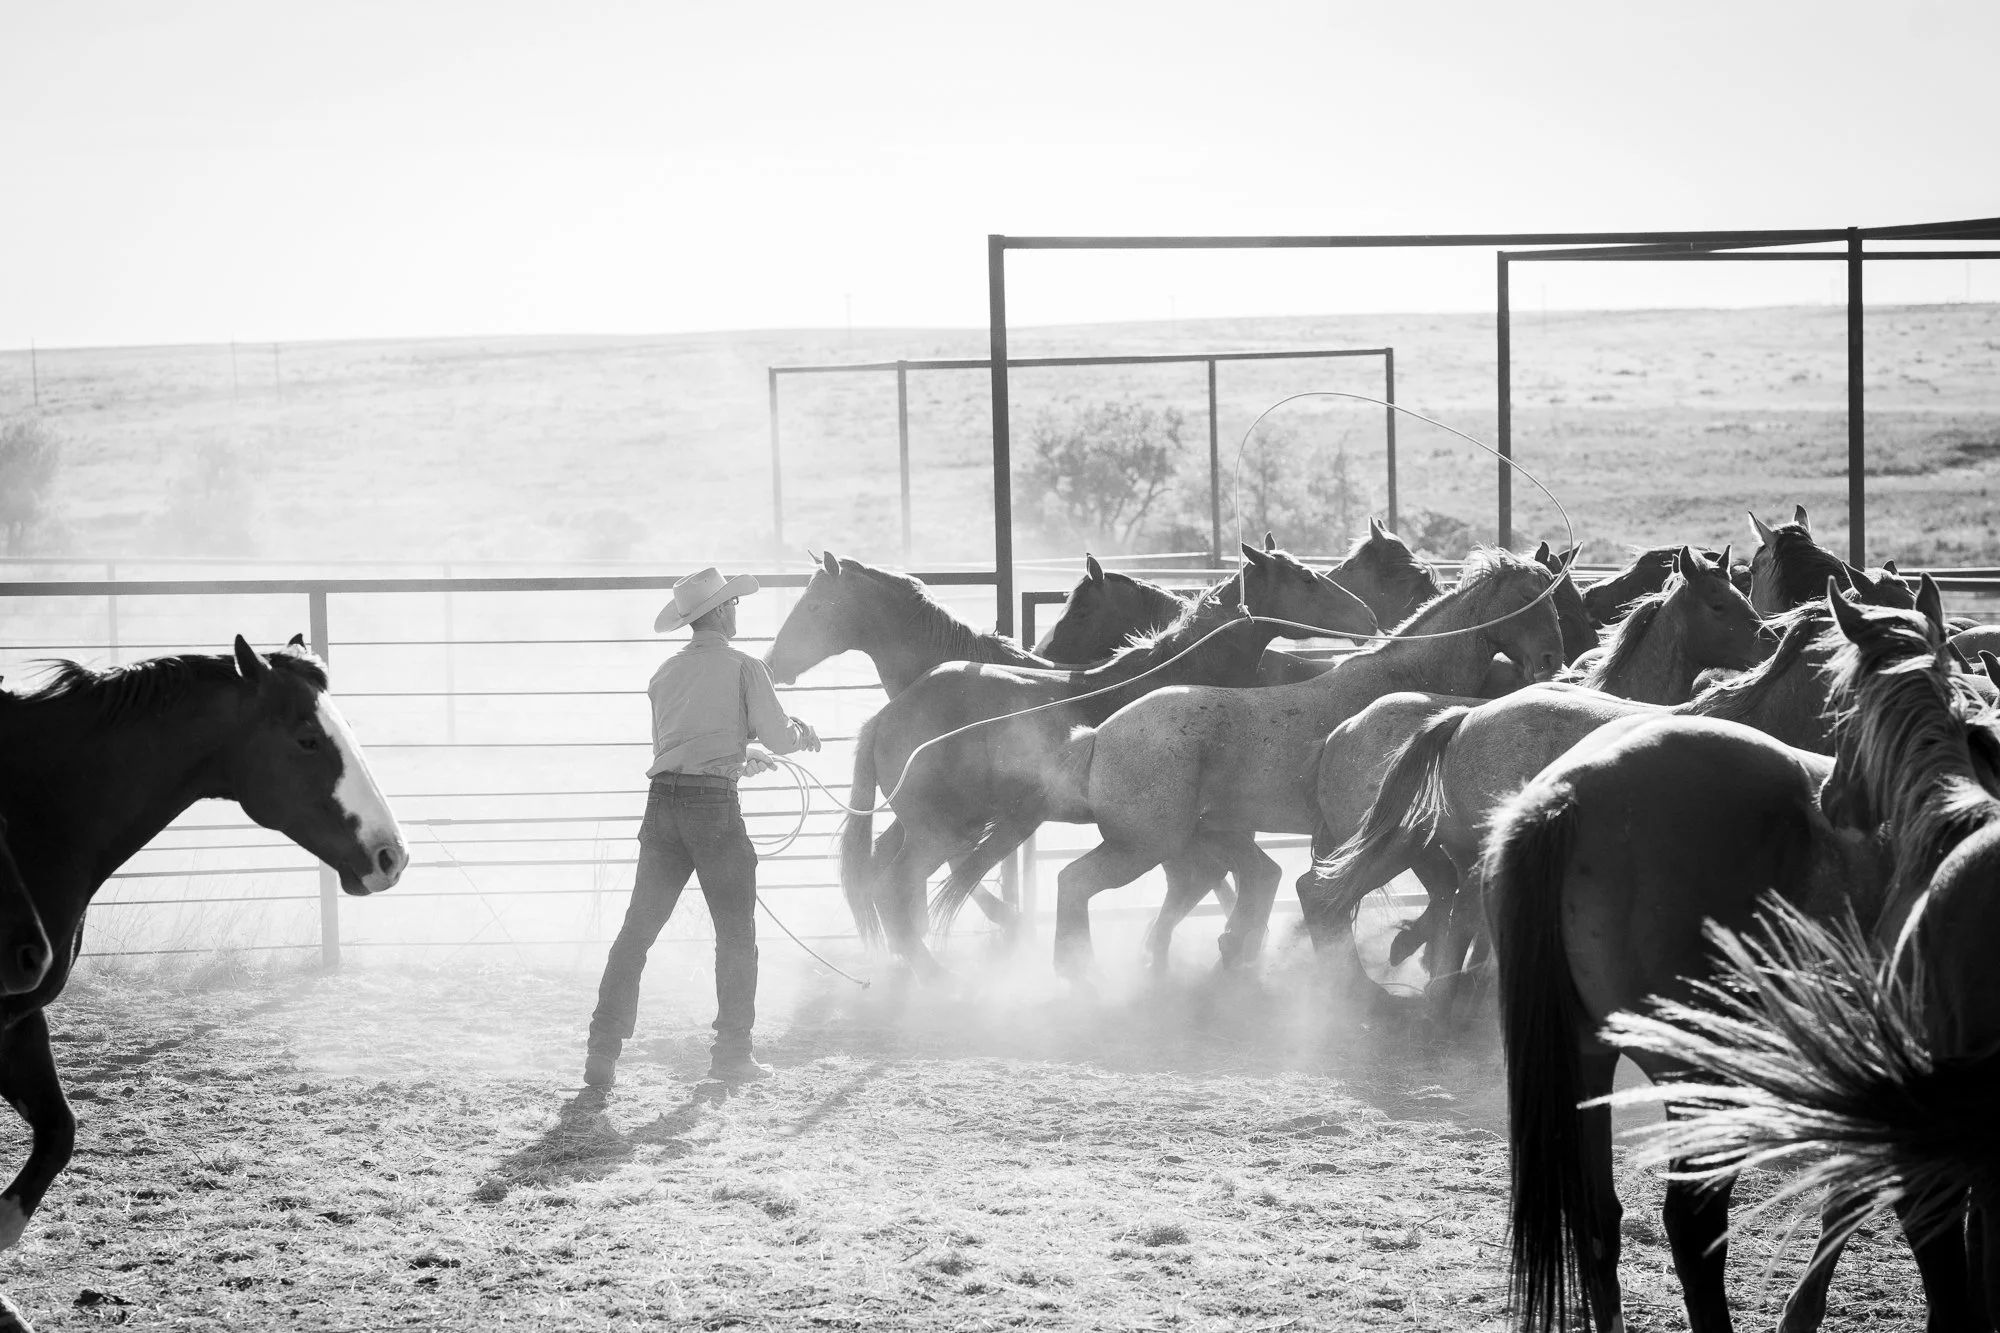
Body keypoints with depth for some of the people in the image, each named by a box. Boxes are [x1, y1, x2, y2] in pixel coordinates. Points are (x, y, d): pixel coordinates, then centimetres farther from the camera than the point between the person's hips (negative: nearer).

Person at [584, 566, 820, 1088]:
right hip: (714, 803, -5)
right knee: (736, 929, 8)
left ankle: (603, 1052, 3)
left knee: (637, 928, 8)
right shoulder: (744, 668, -2)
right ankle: (733, 1052, 8)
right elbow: (779, 739, -3)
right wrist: (800, 732, 21)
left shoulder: (665, 673, 13)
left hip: (662, 799, 5)